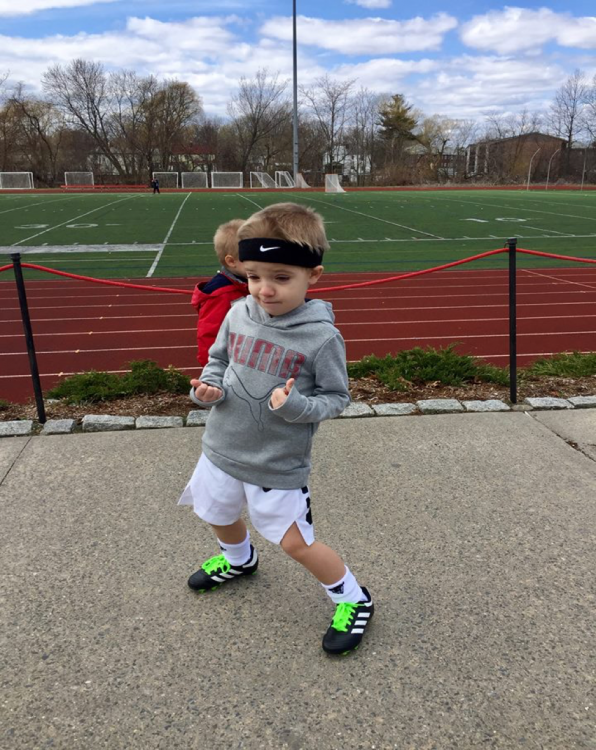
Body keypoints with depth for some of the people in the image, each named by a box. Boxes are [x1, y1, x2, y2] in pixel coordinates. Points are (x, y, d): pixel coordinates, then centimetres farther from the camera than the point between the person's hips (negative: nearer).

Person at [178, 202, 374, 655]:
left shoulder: (322, 337, -21)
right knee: (219, 516, 28)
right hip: (222, 449, 6)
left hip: (278, 466, -6)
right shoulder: (238, 315, -7)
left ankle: (353, 600, 29)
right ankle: (239, 559, 62)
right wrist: (208, 387, -11)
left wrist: (295, 406, -30)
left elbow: (337, 399, -12)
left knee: (296, 544, 2)